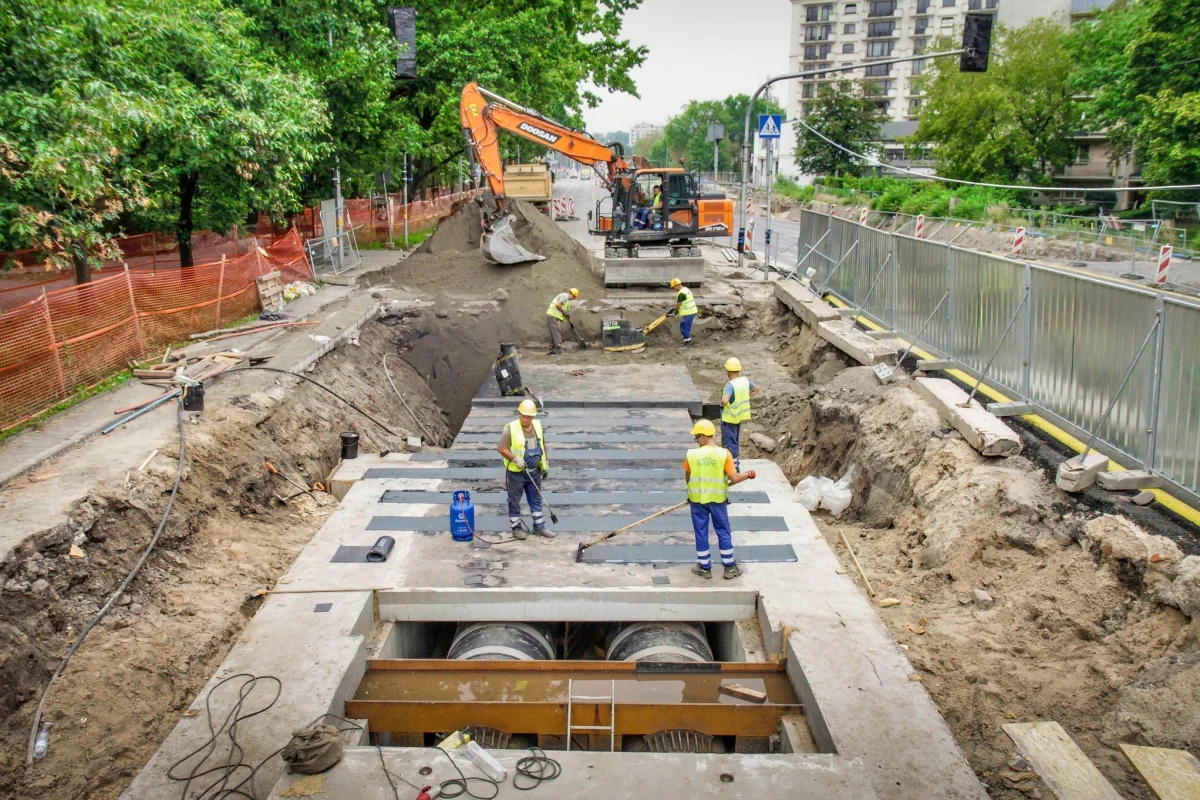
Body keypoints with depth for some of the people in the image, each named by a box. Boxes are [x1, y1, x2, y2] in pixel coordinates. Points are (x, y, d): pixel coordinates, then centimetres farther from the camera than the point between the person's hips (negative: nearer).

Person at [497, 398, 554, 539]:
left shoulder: (537, 426, 3)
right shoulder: (511, 428, -16)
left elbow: (542, 445, 16)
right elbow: (502, 448, -15)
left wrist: (546, 463, 13)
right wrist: (515, 459, -26)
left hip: (534, 472, 5)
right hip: (516, 473, -5)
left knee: (536, 500, 14)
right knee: (514, 501, 7)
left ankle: (539, 526, 26)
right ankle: (516, 528, 21)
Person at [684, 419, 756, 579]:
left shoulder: (691, 455, -11)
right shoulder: (724, 454, -14)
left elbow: (687, 477, 2)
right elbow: (734, 478, -15)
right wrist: (748, 475, 5)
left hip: (697, 499, 0)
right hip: (717, 498, 0)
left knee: (701, 533, 12)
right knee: (723, 532, 14)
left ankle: (705, 567, 21)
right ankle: (729, 567, 20)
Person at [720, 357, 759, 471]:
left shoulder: (730, 385, -26)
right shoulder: (745, 381, -3)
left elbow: (725, 400, -41)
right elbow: (756, 390, 16)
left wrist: (722, 404, -18)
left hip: (729, 418, -8)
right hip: (739, 416, 8)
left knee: (729, 444, 2)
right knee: (736, 442, 22)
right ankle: (736, 465, 33)